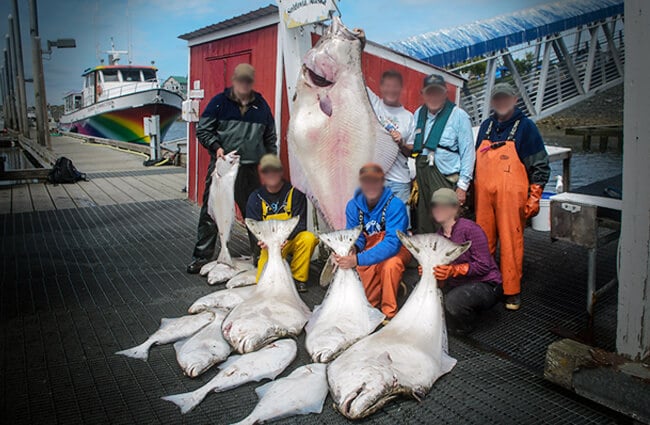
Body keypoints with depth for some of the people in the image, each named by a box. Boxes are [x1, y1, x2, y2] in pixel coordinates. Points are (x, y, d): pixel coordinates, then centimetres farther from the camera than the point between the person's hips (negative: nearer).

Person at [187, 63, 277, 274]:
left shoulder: (261, 105, 11)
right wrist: (216, 147, -13)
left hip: (252, 169, 2)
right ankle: (201, 256, 12)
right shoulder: (220, 102, 2)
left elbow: (270, 138, 17)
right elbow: (202, 129, 4)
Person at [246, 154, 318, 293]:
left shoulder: (295, 192, -6)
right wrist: (264, 240, -29)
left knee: (309, 238, -34)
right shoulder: (255, 198, 1)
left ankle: (298, 278, -12)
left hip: (291, 239, 0)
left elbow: (300, 224, -11)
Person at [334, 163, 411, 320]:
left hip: (397, 249, -3)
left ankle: (389, 313, -15)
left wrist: (358, 259, -44)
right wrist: (352, 248, -30)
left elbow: (392, 243, -33)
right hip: (369, 248, 3)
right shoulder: (353, 205, -11)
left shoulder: (395, 205, -24)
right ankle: (372, 306, -4)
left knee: (390, 264, -36)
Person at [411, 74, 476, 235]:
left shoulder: (459, 116, -1)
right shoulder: (418, 114, 15)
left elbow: (468, 152, -4)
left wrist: (463, 185, -9)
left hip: (446, 178, -5)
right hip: (422, 175, 5)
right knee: (423, 227, 9)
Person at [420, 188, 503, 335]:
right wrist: (429, 270, -15)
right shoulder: (440, 234, 5)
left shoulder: (470, 229, -19)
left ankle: (464, 328, 1)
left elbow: (484, 266, -21)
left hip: (486, 285, -7)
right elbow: (443, 266, 7)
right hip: (457, 284, 7)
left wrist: (454, 270, -33)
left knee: (454, 300, -35)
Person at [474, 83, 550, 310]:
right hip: (483, 195, 5)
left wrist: (533, 197, -6)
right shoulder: (486, 126, 16)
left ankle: (512, 291, 9)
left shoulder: (525, 126, 1)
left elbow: (540, 166, 0)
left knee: (511, 243, -2)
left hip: (510, 196, -4)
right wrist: (472, 189, 18)